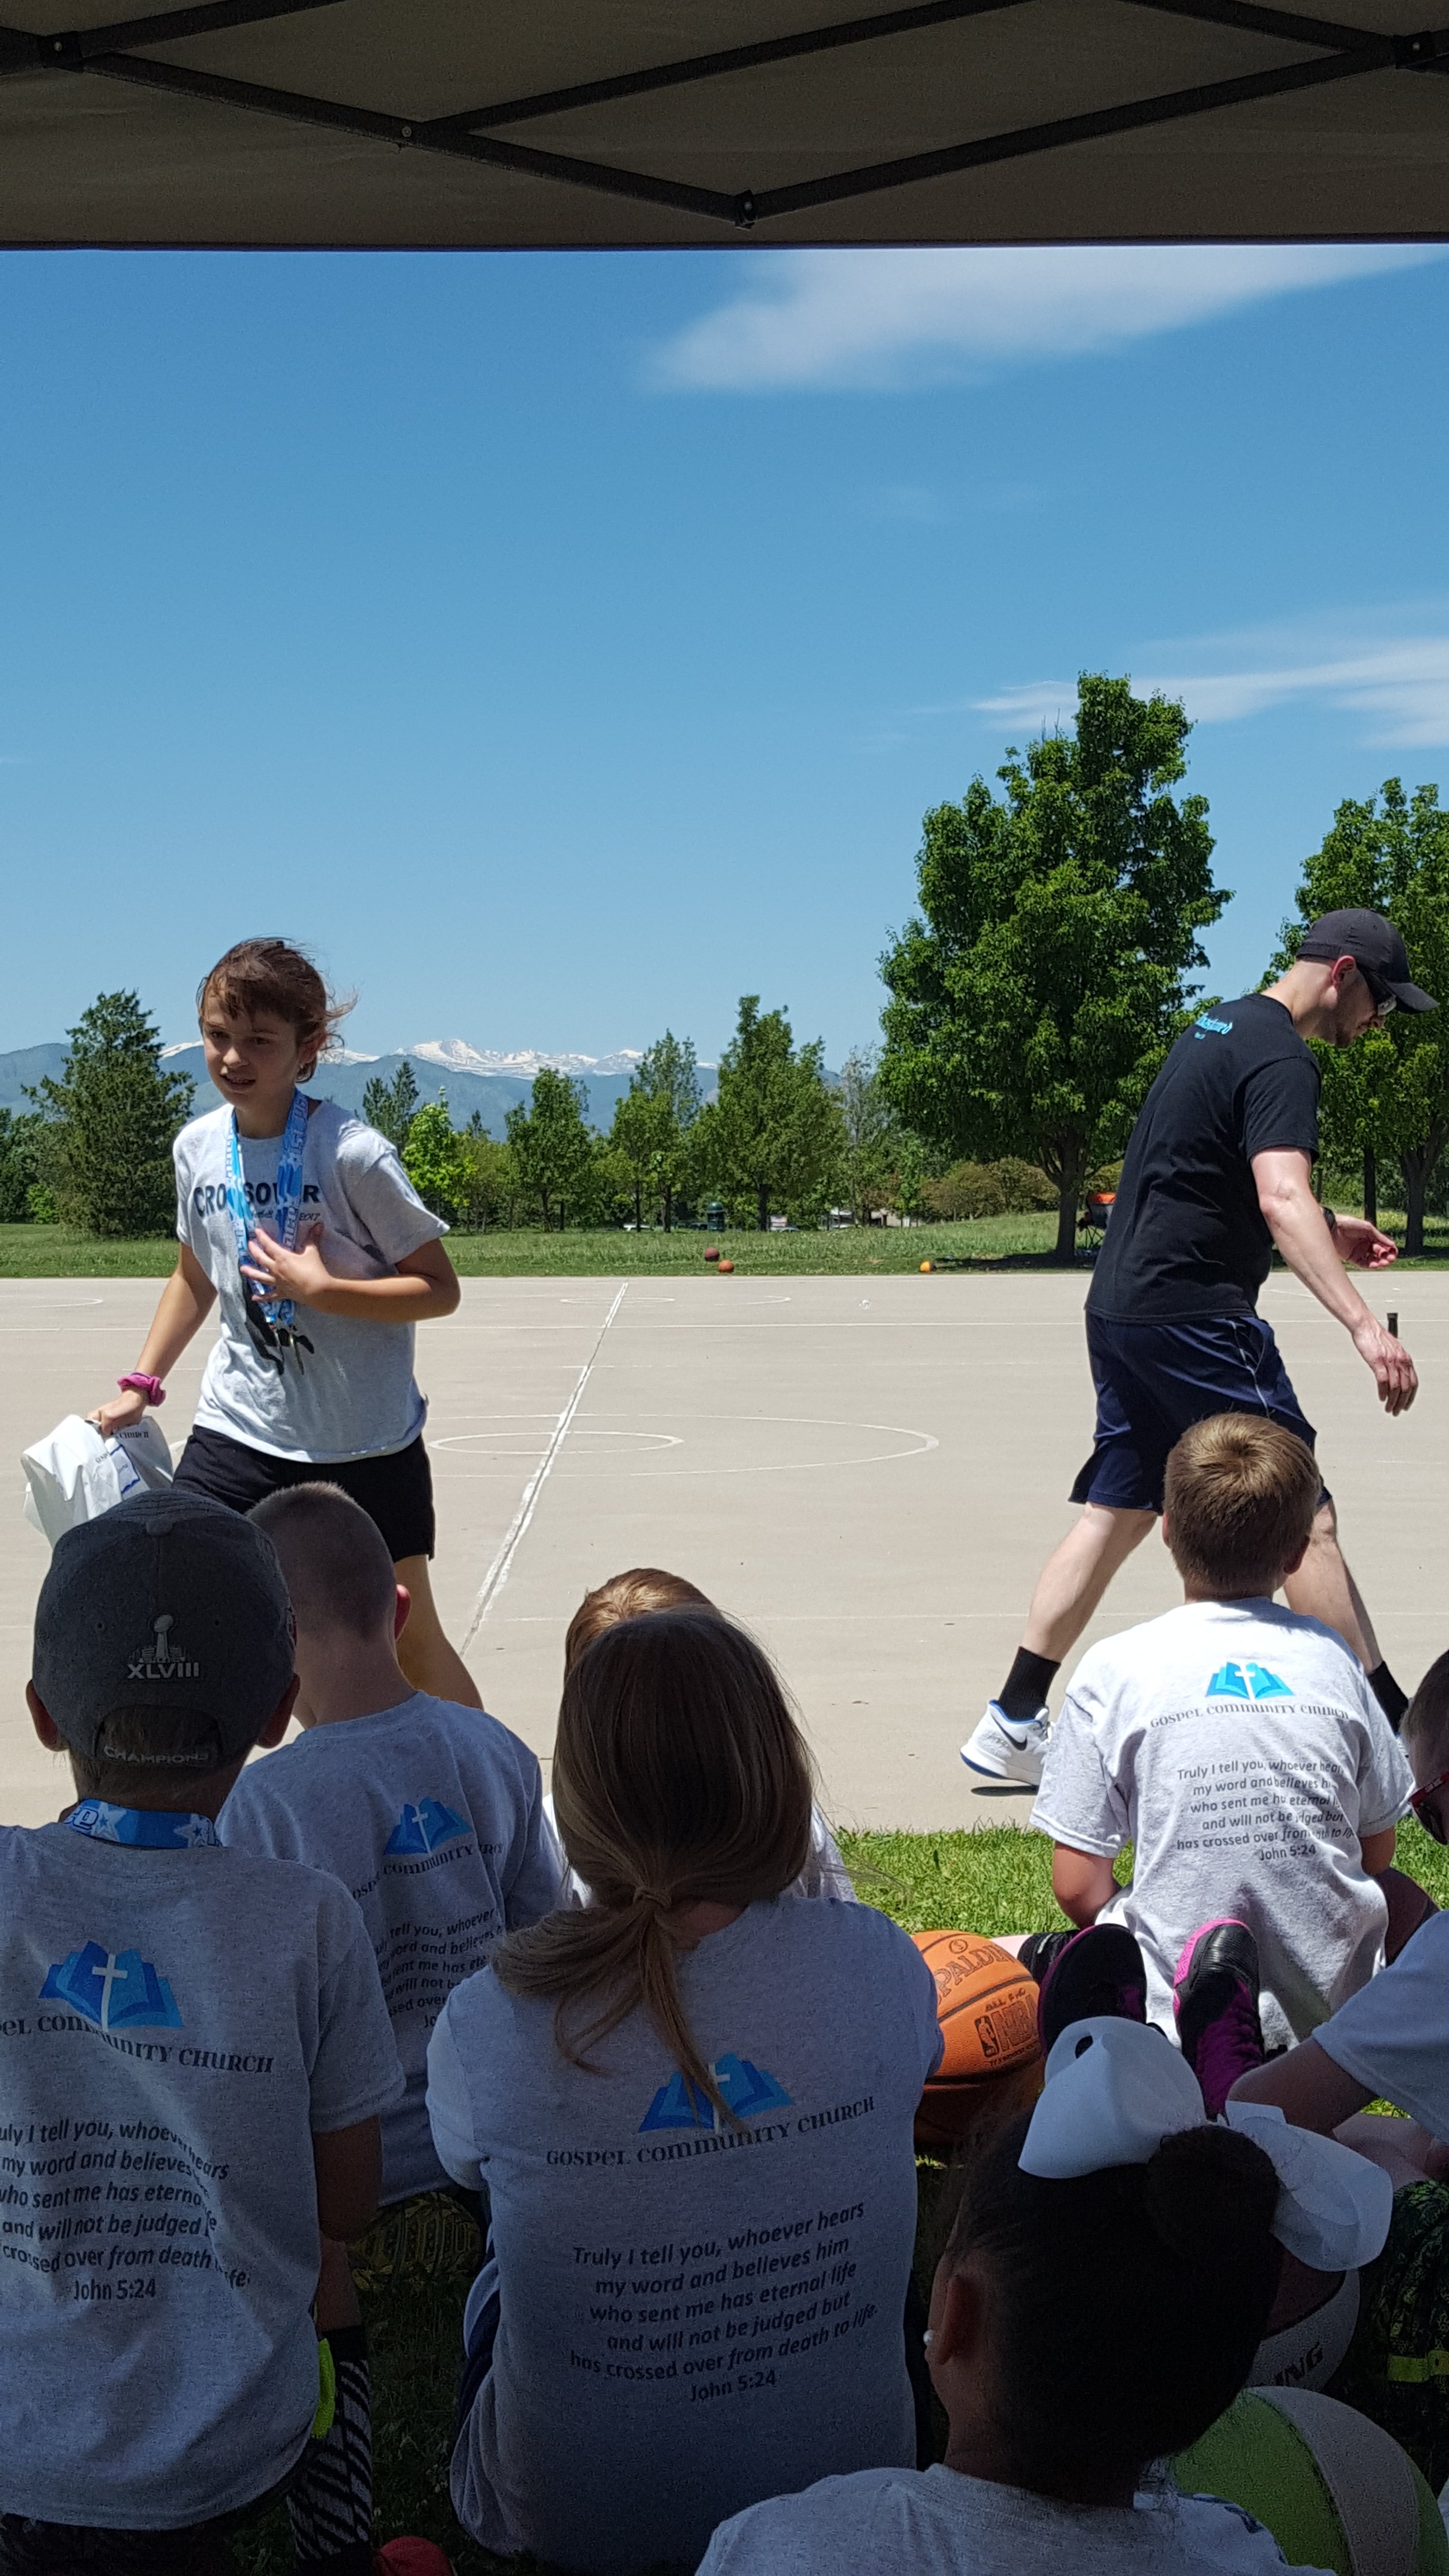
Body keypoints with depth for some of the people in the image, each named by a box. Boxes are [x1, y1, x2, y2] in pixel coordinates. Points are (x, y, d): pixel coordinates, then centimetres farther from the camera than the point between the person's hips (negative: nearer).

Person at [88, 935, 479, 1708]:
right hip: (238, 1428, 4)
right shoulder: (197, 1146, 1)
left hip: (367, 1444, -4)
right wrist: (140, 1386, 13)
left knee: (409, 1641, 7)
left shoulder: (353, 1153, -16)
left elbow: (440, 1289, -12)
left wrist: (323, 1289, -23)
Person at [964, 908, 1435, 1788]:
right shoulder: (1282, 1057, -13)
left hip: (1122, 1310, 10)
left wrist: (1326, 1230, 28)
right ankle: (1398, 1740, -2)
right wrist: (1363, 1323, -39)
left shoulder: (1220, 1027, 18)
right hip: (1195, 1314, -10)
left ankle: (1013, 1726, 13)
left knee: (1116, 1514, 12)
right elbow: (1282, 1198, -29)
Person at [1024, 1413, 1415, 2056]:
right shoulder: (1331, 1659, 0)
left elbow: (1076, 1886, -8)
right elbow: (1376, 1854, 9)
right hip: (1333, 2002, 4)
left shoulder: (1116, 1667, -9)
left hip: (1175, 2009, -3)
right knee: (1402, 1900, 33)